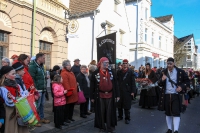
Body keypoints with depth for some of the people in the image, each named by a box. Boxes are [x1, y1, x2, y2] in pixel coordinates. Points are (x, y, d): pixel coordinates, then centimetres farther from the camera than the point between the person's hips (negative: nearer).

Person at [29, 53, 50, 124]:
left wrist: (45, 77, 11)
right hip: (37, 90, -9)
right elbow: (31, 79, -19)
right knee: (36, 105, 0)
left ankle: (41, 118, 30)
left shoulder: (41, 66, 16)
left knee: (42, 104, 17)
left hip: (43, 89, 9)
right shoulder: (32, 66, -14)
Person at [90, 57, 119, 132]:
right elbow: (92, 86, -2)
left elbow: (115, 84, 6)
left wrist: (117, 95, 4)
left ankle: (109, 127, 21)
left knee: (110, 112, 9)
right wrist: (92, 97, -3)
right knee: (101, 112, 8)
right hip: (100, 96, -2)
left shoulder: (111, 72, 5)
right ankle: (102, 127, 22)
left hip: (110, 95, 2)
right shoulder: (95, 73, -3)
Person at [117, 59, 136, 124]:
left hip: (127, 91, -3)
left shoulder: (130, 72, -3)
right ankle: (120, 116, 29)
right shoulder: (119, 72, 7)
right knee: (119, 105, 12)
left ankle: (127, 118, 17)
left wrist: (133, 91, -10)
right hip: (120, 91, 3)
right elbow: (117, 81, 6)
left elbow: (133, 82, -5)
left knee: (127, 106, 3)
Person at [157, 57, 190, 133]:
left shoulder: (180, 72, -3)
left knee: (176, 113, -8)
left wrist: (182, 87, -13)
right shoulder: (164, 72, 5)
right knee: (168, 113, 11)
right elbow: (159, 84, 6)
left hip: (176, 95, -3)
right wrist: (162, 79, -16)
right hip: (166, 95, 3)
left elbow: (187, 81, 6)